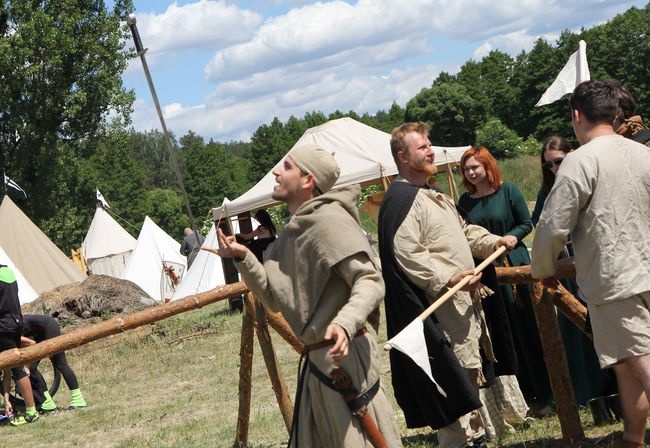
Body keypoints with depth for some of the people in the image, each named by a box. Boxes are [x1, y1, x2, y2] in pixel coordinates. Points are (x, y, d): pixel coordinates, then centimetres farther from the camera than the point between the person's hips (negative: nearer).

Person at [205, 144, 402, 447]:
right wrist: (243, 258, 0)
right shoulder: (292, 231, 13)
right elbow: (275, 299, 12)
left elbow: (370, 281, -21)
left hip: (344, 358, -10)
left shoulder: (328, 219, -14)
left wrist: (346, 321, -38)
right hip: (317, 361, 10)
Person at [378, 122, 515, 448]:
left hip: (462, 302, 11)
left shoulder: (434, 196, 18)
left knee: (469, 377, 18)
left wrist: (493, 241, 15)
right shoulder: (400, 200, -16)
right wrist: (448, 279, -28)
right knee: (453, 383, -10)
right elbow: (408, 256, -24)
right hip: (439, 309, -11)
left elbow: (463, 231, 30)